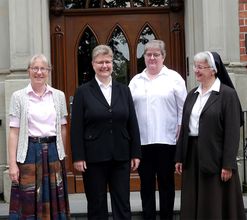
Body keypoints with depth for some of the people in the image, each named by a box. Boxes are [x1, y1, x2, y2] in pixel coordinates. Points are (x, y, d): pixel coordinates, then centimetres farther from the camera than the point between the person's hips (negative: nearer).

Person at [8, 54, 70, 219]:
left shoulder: (59, 96, 6)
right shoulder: (18, 97, 0)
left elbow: (62, 128, 11)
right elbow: (14, 132, -3)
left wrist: (61, 154, 10)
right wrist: (12, 164, -8)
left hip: (53, 151, 2)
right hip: (29, 152, -2)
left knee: (54, 200, 7)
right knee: (29, 201, 1)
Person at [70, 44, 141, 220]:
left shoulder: (124, 90, 8)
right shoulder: (83, 92, 0)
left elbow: (133, 124, 7)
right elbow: (76, 128, -4)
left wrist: (136, 153, 3)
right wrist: (78, 157, -9)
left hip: (121, 157, 2)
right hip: (93, 158, -2)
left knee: (123, 205, 6)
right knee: (97, 206, 8)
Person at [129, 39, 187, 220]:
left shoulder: (174, 78, 2)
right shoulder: (136, 81, 11)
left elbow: (183, 108, 0)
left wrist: (181, 133, -6)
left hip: (167, 139, -3)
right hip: (142, 141, 3)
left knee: (166, 183, 7)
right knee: (146, 184, 9)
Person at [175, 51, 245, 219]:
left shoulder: (227, 94, -8)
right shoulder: (192, 95, 11)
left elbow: (233, 132, -12)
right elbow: (184, 127, 13)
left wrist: (228, 164, -16)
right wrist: (179, 157, 9)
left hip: (215, 155, -6)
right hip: (192, 154, 6)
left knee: (215, 206, 4)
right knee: (192, 204, 10)